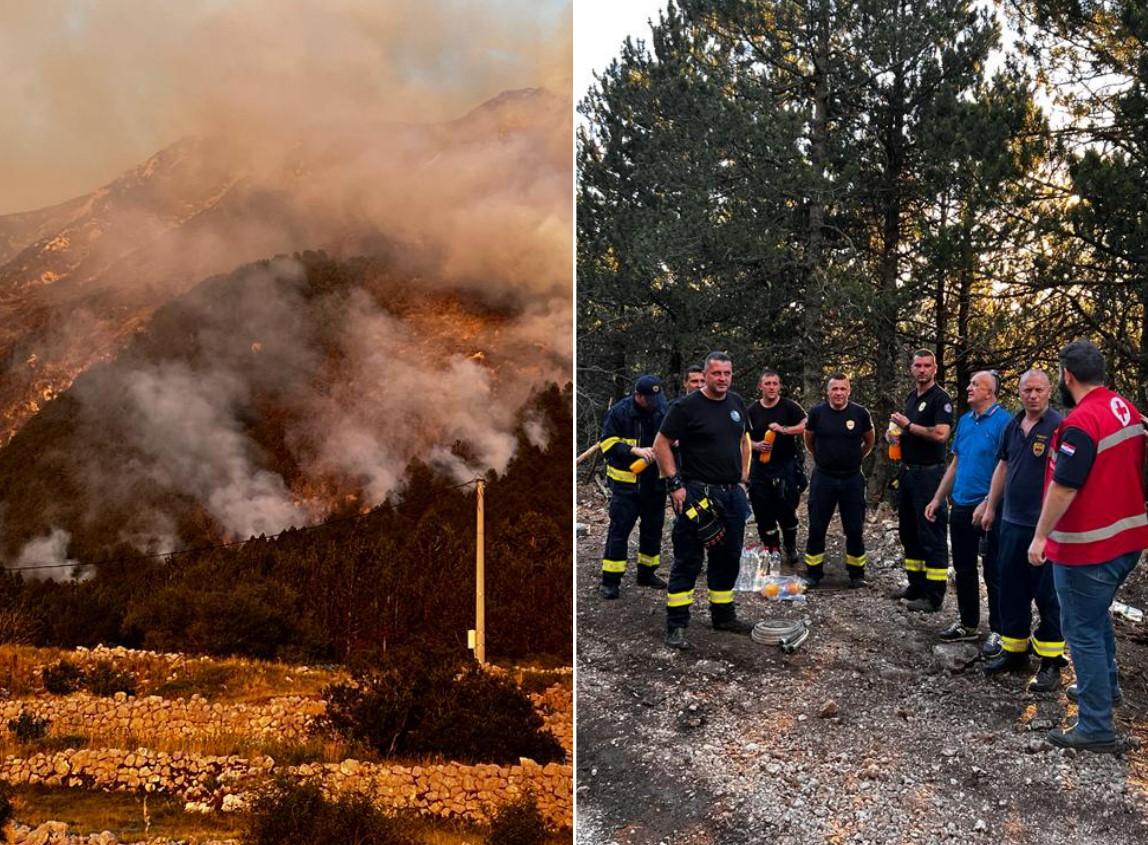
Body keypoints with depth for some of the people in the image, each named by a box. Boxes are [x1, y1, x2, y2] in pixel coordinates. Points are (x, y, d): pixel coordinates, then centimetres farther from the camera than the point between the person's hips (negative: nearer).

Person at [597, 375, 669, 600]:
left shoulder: (663, 412, 1)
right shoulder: (619, 412, -11)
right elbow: (608, 443, -11)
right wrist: (635, 450, -24)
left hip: (655, 482, 5)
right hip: (626, 482, -5)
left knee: (653, 528, 14)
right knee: (619, 529, -4)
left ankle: (647, 573, 29)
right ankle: (610, 580, 1)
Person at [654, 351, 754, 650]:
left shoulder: (737, 403, 11)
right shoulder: (686, 406, -10)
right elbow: (661, 444, -9)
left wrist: (743, 479, 15)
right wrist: (676, 484, -14)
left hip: (732, 494, 7)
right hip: (697, 494, -7)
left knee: (728, 558, 15)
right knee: (688, 561, -4)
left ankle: (724, 615, 30)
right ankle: (676, 626, 2)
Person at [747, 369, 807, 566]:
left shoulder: (789, 406, -1)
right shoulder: (752, 411, 8)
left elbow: (806, 426, -8)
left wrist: (784, 429, -18)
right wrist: (756, 445, -8)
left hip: (786, 466, -3)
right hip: (760, 467, 3)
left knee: (787, 510, -1)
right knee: (763, 513, 4)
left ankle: (791, 549, 18)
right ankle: (772, 551, 16)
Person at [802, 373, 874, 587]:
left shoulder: (860, 414, -5)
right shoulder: (817, 413, -5)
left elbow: (869, 442, 13)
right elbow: (808, 441, 13)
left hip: (852, 479, 0)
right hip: (823, 479, 0)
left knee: (855, 529, 6)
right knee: (816, 528, 5)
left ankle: (857, 573, 19)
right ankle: (813, 573, 16)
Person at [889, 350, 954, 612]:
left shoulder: (940, 398, -10)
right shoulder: (911, 397, 15)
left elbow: (940, 433, -24)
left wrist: (908, 426, -17)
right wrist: (898, 432, 6)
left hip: (929, 472, -9)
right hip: (908, 470, 9)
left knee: (931, 534, -5)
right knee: (908, 531, 15)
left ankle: (934, 596, -1)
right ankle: (916, 585, 26)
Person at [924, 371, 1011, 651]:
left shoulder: (1003, 421, -13)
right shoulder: (964, 420, 10)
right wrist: (937, 499, 15)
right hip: (961, 507, 8)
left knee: (993, 573, 3)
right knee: (964, 569, 16)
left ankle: (998, 631, 14)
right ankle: (968, 624, 29)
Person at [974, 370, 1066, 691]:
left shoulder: (1058, 427, -11)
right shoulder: (1012, 426, 9)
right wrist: (990, 506, 18)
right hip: (1012, 521, 6)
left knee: (1046, 593, 2)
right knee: (1010, 589, 13)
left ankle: (1051, 661, 14)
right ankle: (1014, 650, 27)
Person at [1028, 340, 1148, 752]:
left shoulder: (1081, 422, -23)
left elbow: (1063, 488, -23)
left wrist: (1040, 536, -14)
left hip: (1087, 546, -9)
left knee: (1082, 630, 0)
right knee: (1097, 615, 28)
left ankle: (1096, 728, 5)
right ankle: (1105, 683, 46)